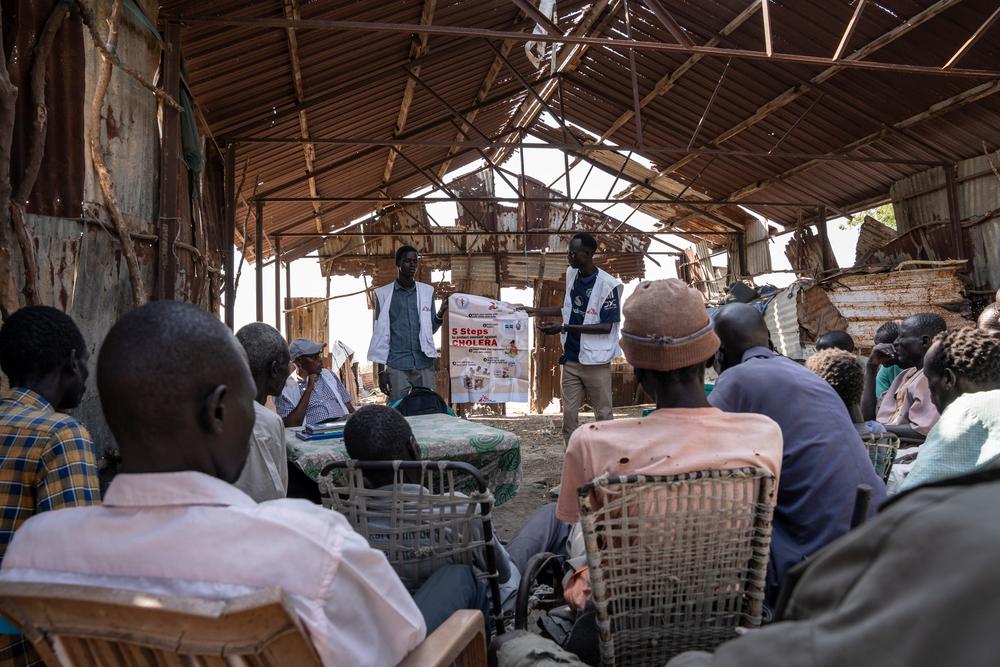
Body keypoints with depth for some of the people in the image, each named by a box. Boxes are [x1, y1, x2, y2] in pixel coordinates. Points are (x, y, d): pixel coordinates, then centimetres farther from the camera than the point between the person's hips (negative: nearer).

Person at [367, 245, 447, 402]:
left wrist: (441, 312, -8)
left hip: (424, 364, 2)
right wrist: (381, 370, -1)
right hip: (396, 366, -2)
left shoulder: (427, 291, 10)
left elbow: (430, 329, 13)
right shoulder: (384, 294, 4)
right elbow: (381, 332, 4)